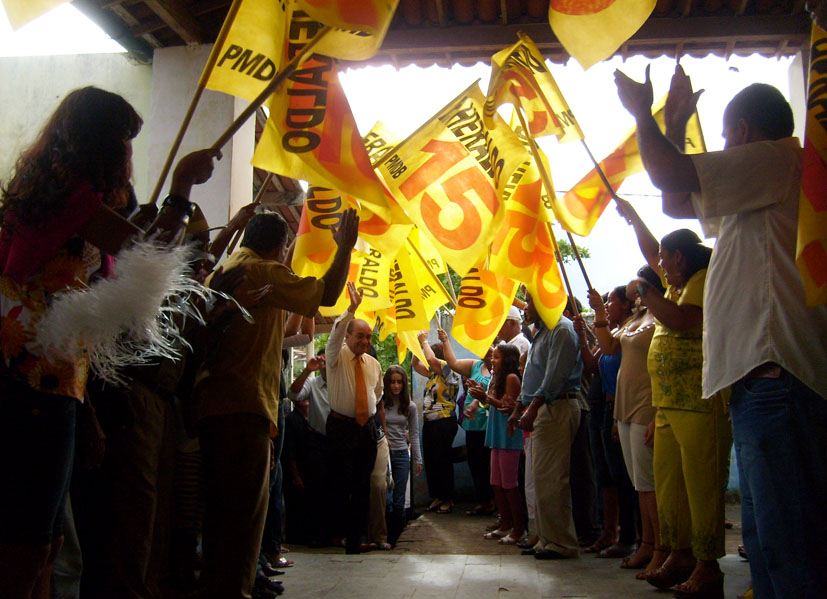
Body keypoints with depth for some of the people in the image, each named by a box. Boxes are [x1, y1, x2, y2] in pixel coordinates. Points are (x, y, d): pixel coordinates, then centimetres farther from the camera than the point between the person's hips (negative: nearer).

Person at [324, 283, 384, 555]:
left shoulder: (373, 363, 12)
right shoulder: (336, 356, -3)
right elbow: (336, 332, -22)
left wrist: (384, 426, 16)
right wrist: (352, 308, -34)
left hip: (368, 427, 5)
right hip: (342, 427, -4)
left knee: (363, 484, 7)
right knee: (343, 483, -4)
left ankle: (356, 536, 15)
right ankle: (344, 531, 8)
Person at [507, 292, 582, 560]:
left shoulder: (561, 329, -9)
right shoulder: (542, 332, 23)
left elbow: (556, 376, -19)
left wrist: (533, 408, -23)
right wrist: (518, 409, 25)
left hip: (556, 408, -11)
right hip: (540, 410, 11)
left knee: (551, 479, -9)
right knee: (541, 478, 11)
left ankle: (562, 543, -3)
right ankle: (547, 538, 17)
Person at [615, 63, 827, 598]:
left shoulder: (781, 157, -2)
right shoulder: (757, 190, 28)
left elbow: (672, 176, -12)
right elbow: (678, 202, 35)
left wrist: (642, 112, 5)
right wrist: (675, 125, 36)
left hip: (777, 378, -11)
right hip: (762, 378, 11)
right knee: (766, 543, 13)